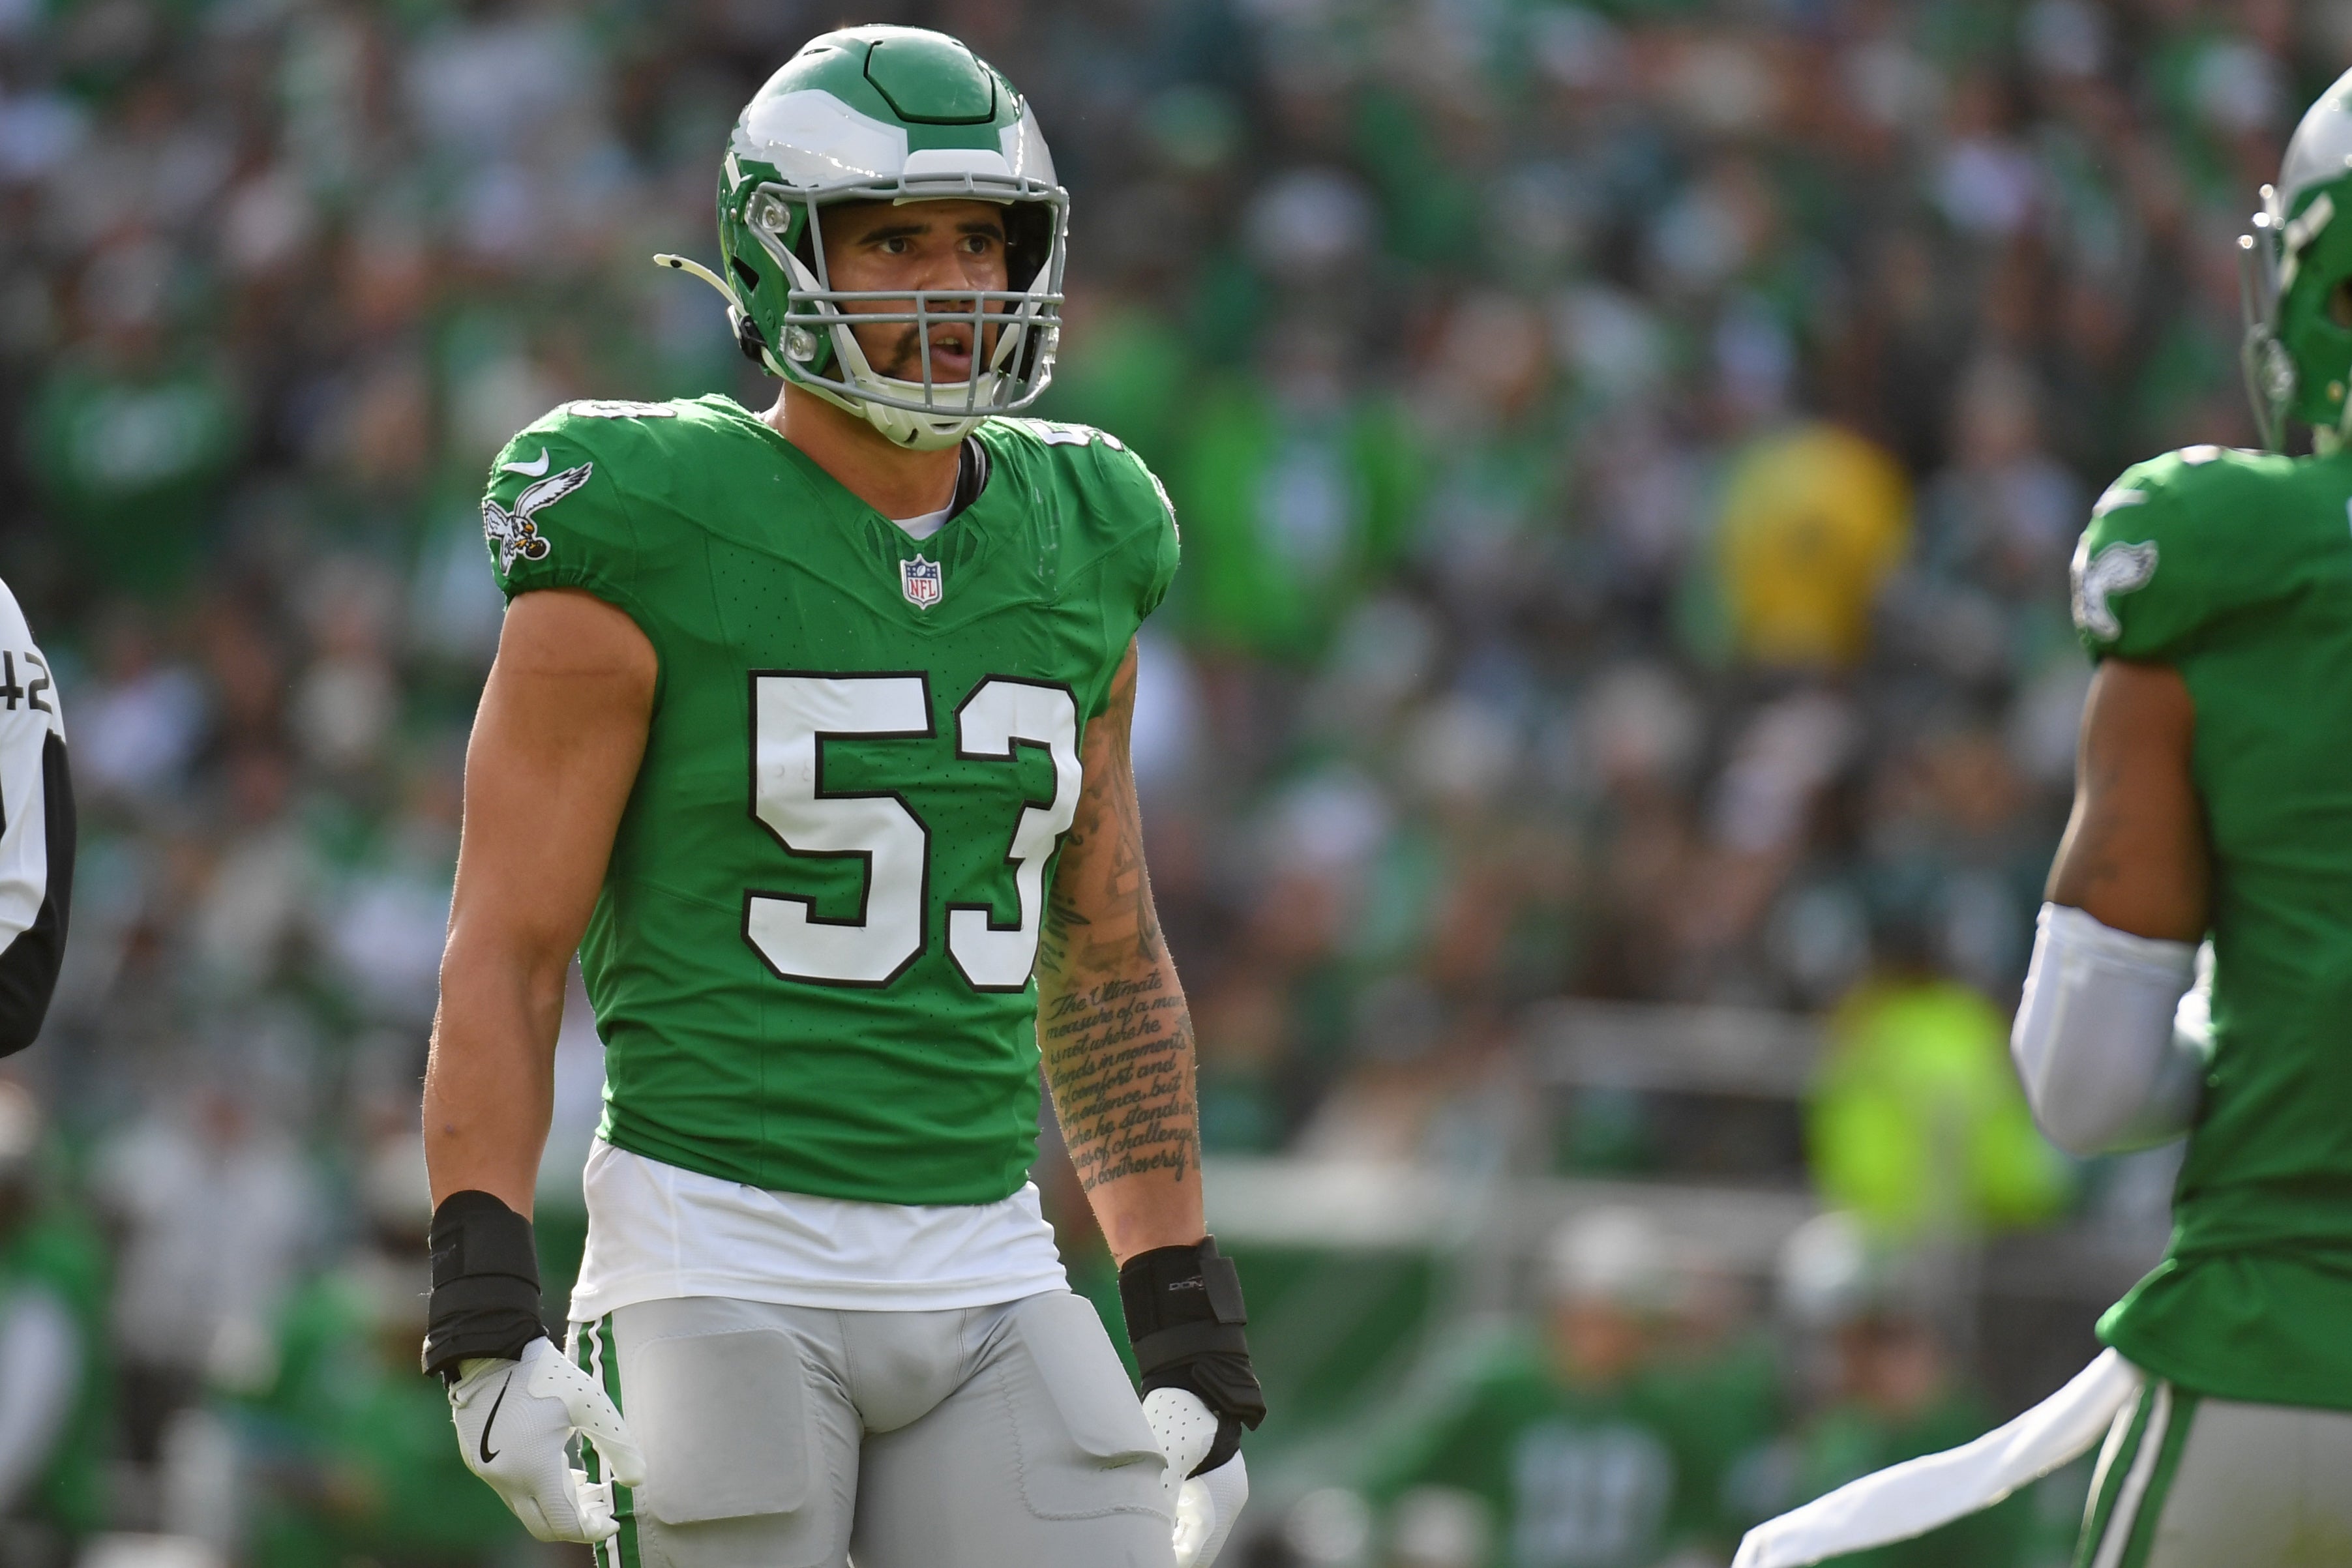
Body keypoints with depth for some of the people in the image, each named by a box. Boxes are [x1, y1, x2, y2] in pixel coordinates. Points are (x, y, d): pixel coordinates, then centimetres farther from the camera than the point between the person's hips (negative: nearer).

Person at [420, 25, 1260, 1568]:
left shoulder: (1073, 553, 9)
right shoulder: (648, 545, -7)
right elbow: (505, 955, -7)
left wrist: (1190, 1316, 14)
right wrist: (484, 1313, -17)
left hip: (981, 1267, 5)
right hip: (720, 1255, -5)